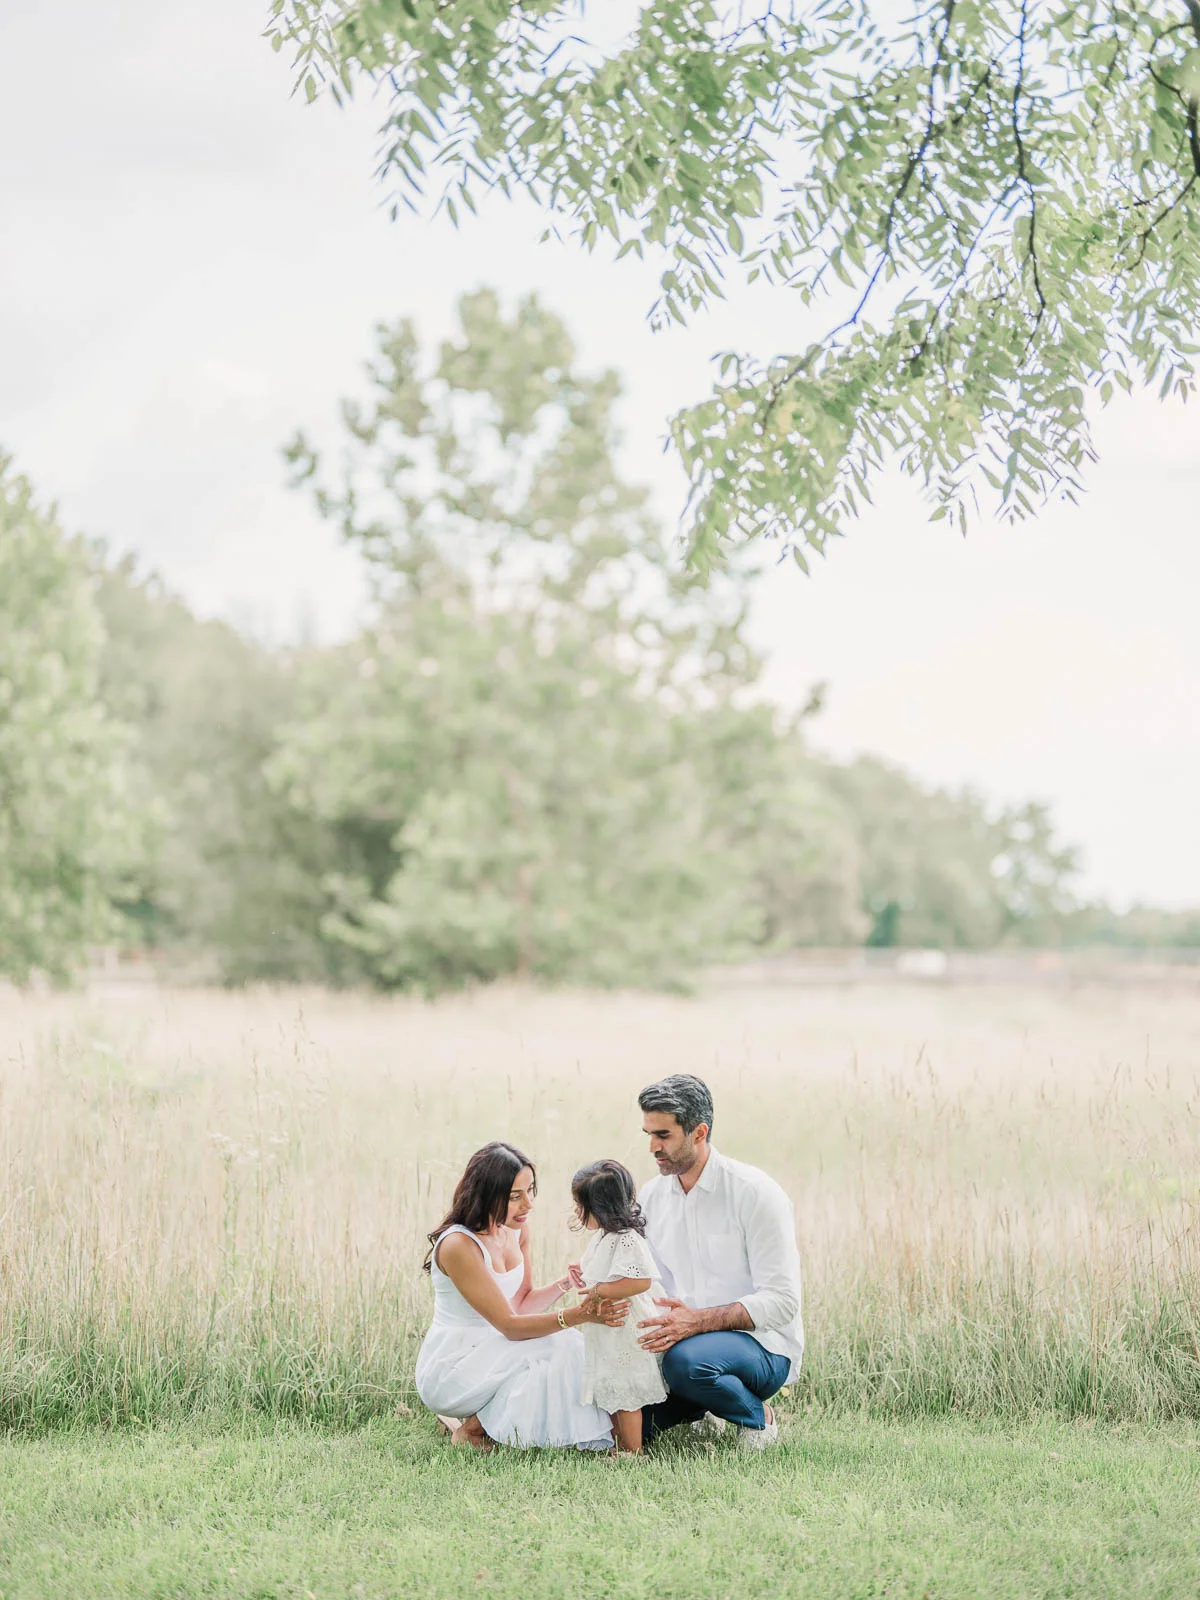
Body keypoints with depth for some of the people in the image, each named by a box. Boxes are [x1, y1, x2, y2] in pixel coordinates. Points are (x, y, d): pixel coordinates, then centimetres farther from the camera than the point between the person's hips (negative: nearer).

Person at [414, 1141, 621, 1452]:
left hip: (490, 1352, 8)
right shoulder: (459, 1245, -24)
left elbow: (522, 1304, 6)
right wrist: (577, 1315, -35)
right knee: (557, 1349, -23)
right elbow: (509, 1325, -24)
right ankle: (471, 1429, -8)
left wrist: (567, 1283, -12)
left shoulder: (516, 1228, 2)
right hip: (448, 1371, -8)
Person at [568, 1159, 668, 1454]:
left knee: (624, 1394, -1)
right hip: (606, 1330, 10)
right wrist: (583, 1274, 9)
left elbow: (640, 1281, -31)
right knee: (609, 1391, 17)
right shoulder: (604, 1236, 9)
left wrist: (597, 1290, -26)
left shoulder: (626, 1239, -23)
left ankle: (633, 1450, 9)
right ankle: (619, 1445, 28)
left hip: (625, 1331, -10)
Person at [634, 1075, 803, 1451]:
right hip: (685, 1337, 6)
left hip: (763, 1347, -6)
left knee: (686, 1359, -37)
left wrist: (697, 1321, -30)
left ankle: (757, 1416, -7)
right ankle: (698, 1410, 17)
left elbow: (781, 1300, -18)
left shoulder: (755, 1192, -14)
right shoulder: (652, 1196, 6)